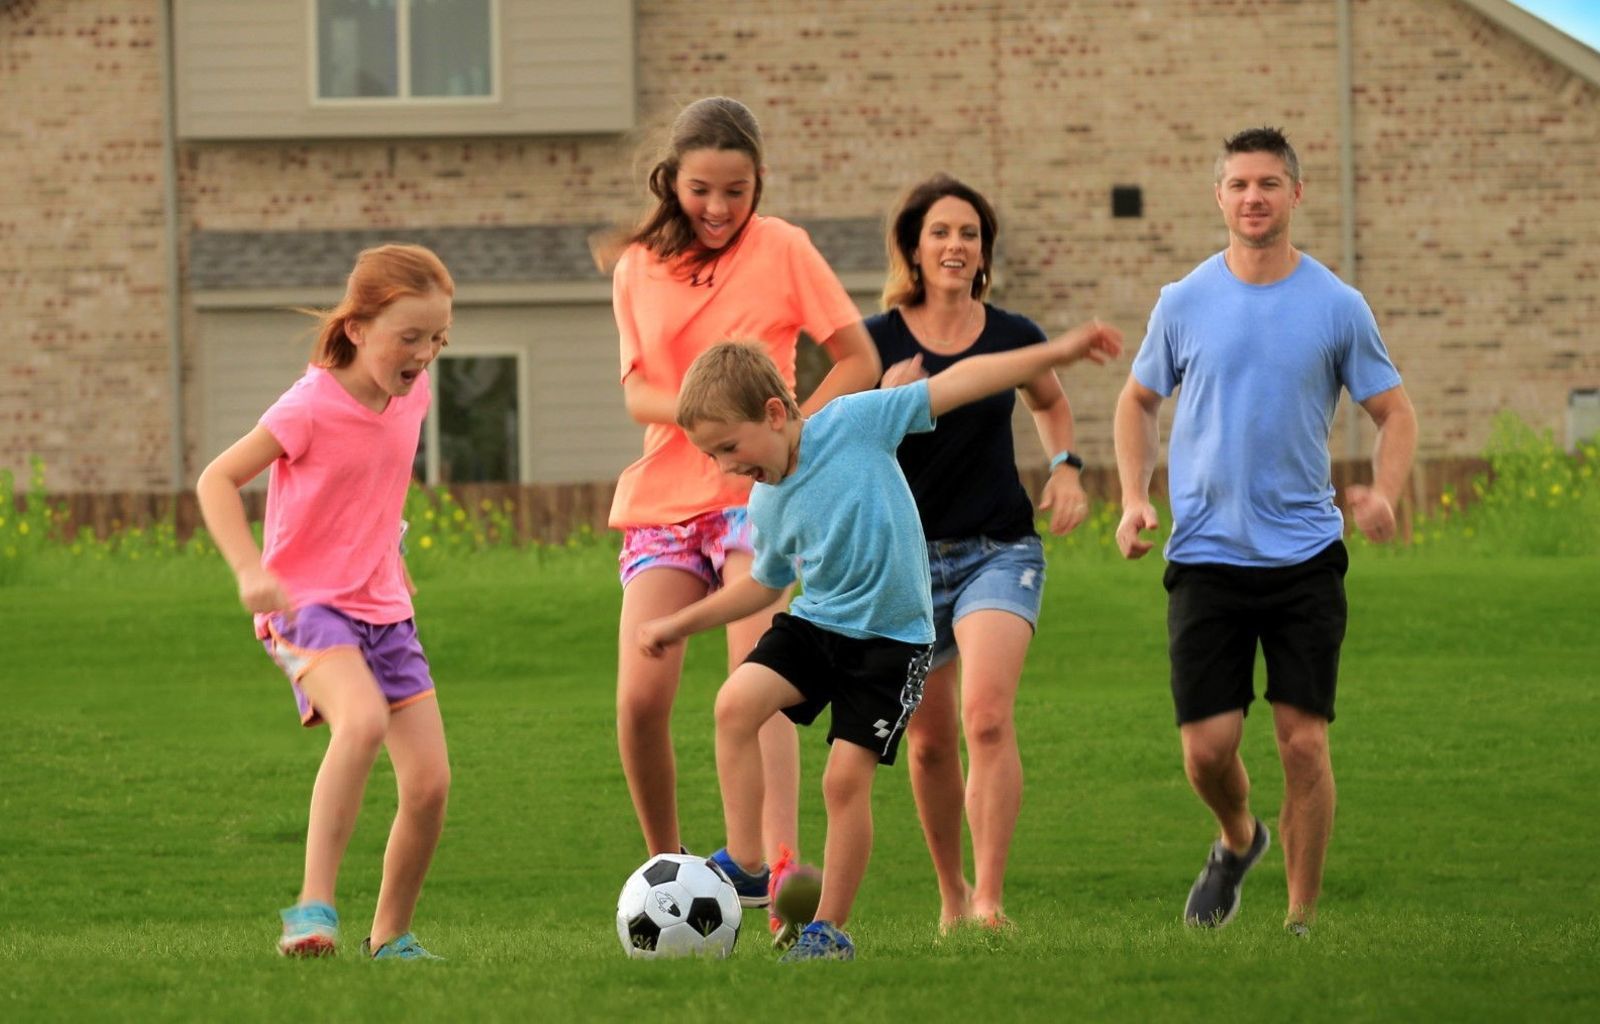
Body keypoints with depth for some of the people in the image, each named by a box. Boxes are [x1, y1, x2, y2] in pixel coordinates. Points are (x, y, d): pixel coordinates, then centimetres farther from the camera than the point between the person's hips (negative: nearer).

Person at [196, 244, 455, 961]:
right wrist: (250, 571, -26)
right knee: (363, 720, -35)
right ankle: (313, 907, -33)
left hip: (384, 608, 7)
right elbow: (216, 481, -14)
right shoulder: (313, 406, -17)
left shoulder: (411, 395, 4)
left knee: (430, 781, -4)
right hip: (307, 603, -7)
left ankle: (390, 936, 15)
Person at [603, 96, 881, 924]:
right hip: (662, 497, 3)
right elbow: (636, 393, 3)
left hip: (756, 492, -3)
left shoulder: (780, 250, -1)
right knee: (640, 695, -8)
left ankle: (777, 867, -27)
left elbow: (859, 360, 1)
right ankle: (666, 865, 11)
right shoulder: (638, 269, 7)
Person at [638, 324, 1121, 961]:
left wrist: (1056, 354, -13)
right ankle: (743, 868, -13)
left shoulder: (853, 424, -13)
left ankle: (829, 927, 5)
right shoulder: (765, 508, 4)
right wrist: (682, 623, 18)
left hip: (889, 639, -5)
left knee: (846, 778, -10)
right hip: (813, 622, 5)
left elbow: (953, 385, -11)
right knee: (736, 702, -20)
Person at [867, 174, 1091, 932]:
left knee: (987, 717, -21)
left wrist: (1066, 466, 5)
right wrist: (887, 404, -24)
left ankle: (990, 899, -20)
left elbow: (1050, 402, 23)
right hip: (906, 556, 1)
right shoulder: (876, 342, -5)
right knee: (929, 740, 9)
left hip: (1000, 550, -1)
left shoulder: (1011, 337, 1)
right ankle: (950, 891, 30)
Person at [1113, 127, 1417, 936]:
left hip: (1305, 556, -1)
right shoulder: (1184, 302, 4)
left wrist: (1382, 492, -12)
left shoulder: (1337, 307, 0)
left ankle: (1302, 922, 7)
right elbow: (1138, 401, 17)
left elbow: (1395, 413, 7)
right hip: (1206, 557, 1)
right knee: (1207, 748, -4)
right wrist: (1134, 498, 2)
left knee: (1304, 743, -6)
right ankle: (1238, 841, 30)